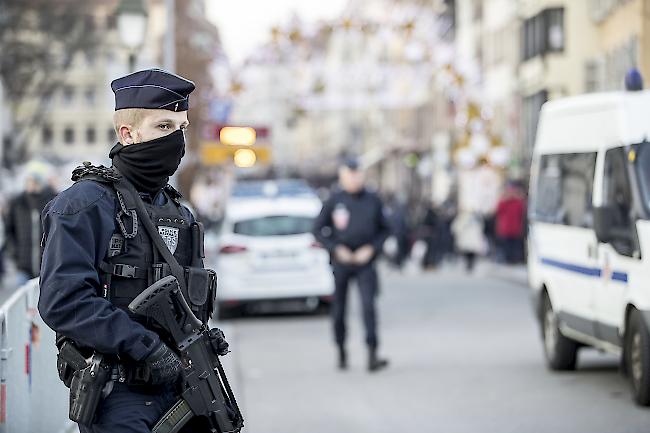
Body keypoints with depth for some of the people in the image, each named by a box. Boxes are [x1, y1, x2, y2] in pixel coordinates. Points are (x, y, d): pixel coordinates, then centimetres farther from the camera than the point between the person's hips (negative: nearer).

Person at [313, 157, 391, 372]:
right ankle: (341, 352, 26)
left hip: (365, 260, 0)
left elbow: (385, 229, 10)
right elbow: (318, 229, 3)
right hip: (341, 262, 0)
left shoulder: (373, 200, 3)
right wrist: (336, 248, -8)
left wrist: (372, 248, -5)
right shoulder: (335, 200, -1)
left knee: (368, 306, -13)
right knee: (338, 310, 8)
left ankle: (372, 356, -18)